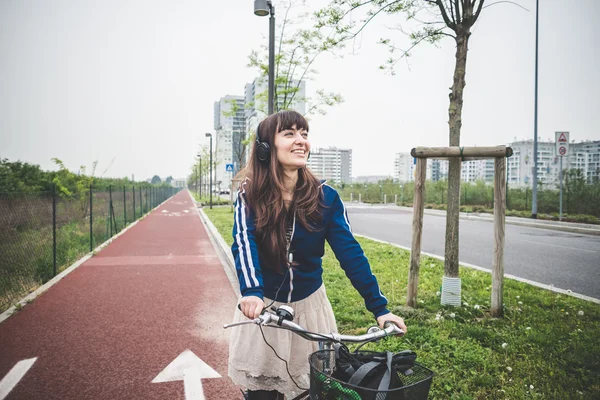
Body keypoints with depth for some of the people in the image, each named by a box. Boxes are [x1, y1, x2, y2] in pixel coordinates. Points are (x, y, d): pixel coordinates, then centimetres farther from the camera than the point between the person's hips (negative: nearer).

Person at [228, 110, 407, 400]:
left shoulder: (325, 196, -11)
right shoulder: (250, 195, -12)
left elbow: (349, 251, -13)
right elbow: (244, 243, -26)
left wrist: (379, 307, -18)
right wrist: (251, 292, -45)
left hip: (310, 305, 1)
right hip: (263, 305, -1)